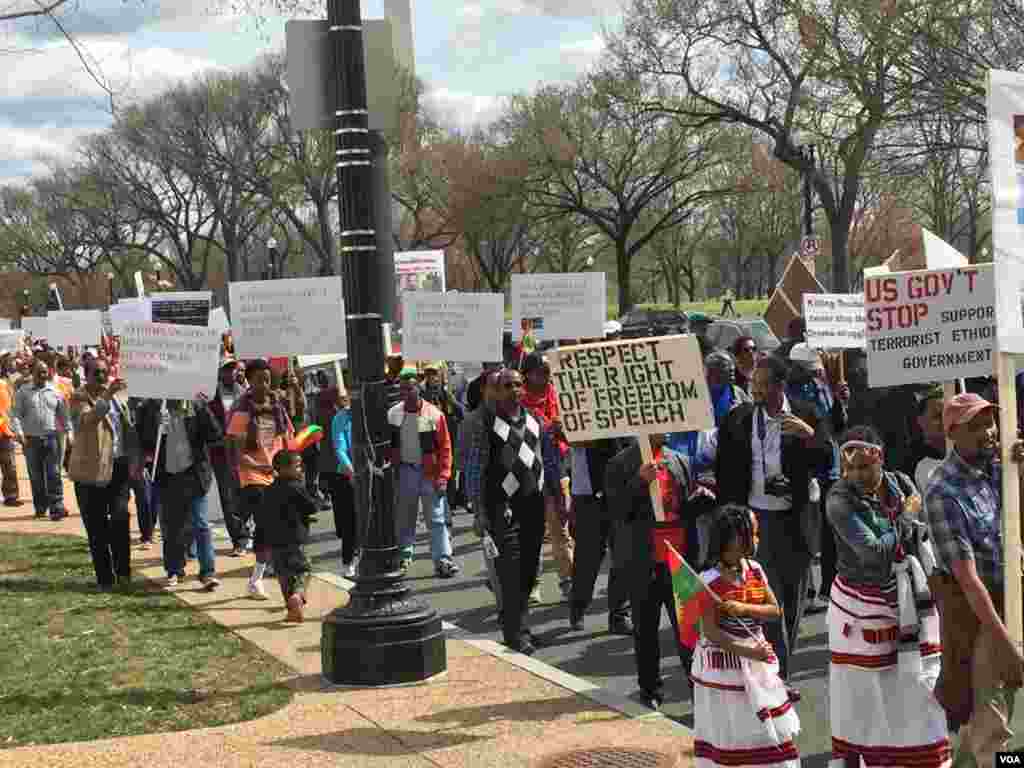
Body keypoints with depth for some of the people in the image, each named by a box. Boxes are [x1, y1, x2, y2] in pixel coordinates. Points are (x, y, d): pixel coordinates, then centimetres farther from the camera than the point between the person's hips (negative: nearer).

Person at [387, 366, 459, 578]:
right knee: (404, 518, 12)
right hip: (404, 472, 3)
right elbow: (388, 445, 10)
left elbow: (445, 447, -6)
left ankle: (443, 560, -2)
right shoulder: (392, 414, 2)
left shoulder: (434, 414, -8)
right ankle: (404, 555, 25)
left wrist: (443, 476, -11)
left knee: (437, 518, -3)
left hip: (430, 472, -3)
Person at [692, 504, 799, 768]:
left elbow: (775, 612, -2)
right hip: (724, 663, -6)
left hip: (757, 661, 6)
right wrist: (749, 652, -27)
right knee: (730, 734, 6)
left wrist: (743, 608, -20)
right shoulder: (710, 581, -19)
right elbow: (710, 633, -20)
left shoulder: (755, 570, 1)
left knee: (770, 726, 13)